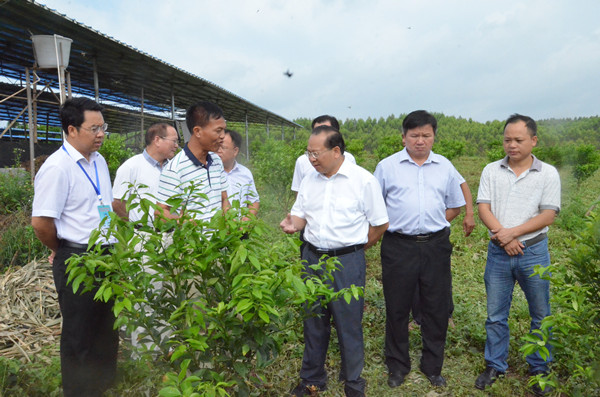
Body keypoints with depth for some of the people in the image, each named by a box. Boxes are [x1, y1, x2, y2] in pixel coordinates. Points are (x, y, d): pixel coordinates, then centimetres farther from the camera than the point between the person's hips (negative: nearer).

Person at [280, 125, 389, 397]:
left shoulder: (363, 179, -8)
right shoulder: (309, 181, 7)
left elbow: (380, 223, -3)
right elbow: (300, 215, 14)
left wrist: (355, 249, 2)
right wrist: (292, 224, -9)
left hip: (347, 260, -4)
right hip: (312, 258, 5)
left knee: (349, 323, 4)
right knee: (313, 320, 14)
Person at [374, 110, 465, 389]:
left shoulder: (445, 167, 9)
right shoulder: (387, 166, 2)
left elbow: (455, 206, 17)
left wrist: (433, 224, 4)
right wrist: (394, 225, -3)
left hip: (436, 246, 2)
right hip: (399, 247, -2)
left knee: (437, 309, 10)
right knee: (397, 308, 8)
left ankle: (432, 367, 29)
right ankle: (397, 367, 26)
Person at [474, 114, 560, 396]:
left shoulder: (548, 174, -2)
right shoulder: (491, 171, 3)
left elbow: (548, 215, -8)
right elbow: (483, 208, -3)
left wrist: (513, 232, -18)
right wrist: (503, 236, -16)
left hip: (534, 252, -1)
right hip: (498, 253, 1)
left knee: (540, 315, 11)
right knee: (495, 315, 10)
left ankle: (539, 368, 30)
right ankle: (495, 366, 26)